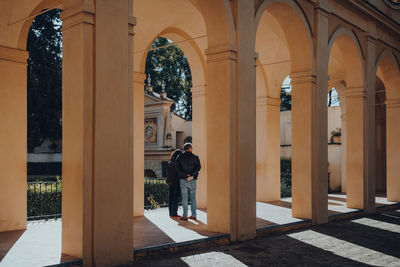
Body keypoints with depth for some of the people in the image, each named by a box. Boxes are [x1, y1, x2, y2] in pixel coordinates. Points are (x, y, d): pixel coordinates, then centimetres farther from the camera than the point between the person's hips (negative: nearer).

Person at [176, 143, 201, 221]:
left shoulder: (179, 158, 4)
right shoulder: (195, 157, 1)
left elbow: (179, 169, -8)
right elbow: (198, 168, -11)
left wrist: (186, 175, -13)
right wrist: (192, 176, -17)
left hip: (183, 180, 0)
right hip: (192, 181, 0)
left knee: (184, 198, 2)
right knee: (193, 198, 10)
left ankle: (185, 216, 2)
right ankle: (194, 215, 13)